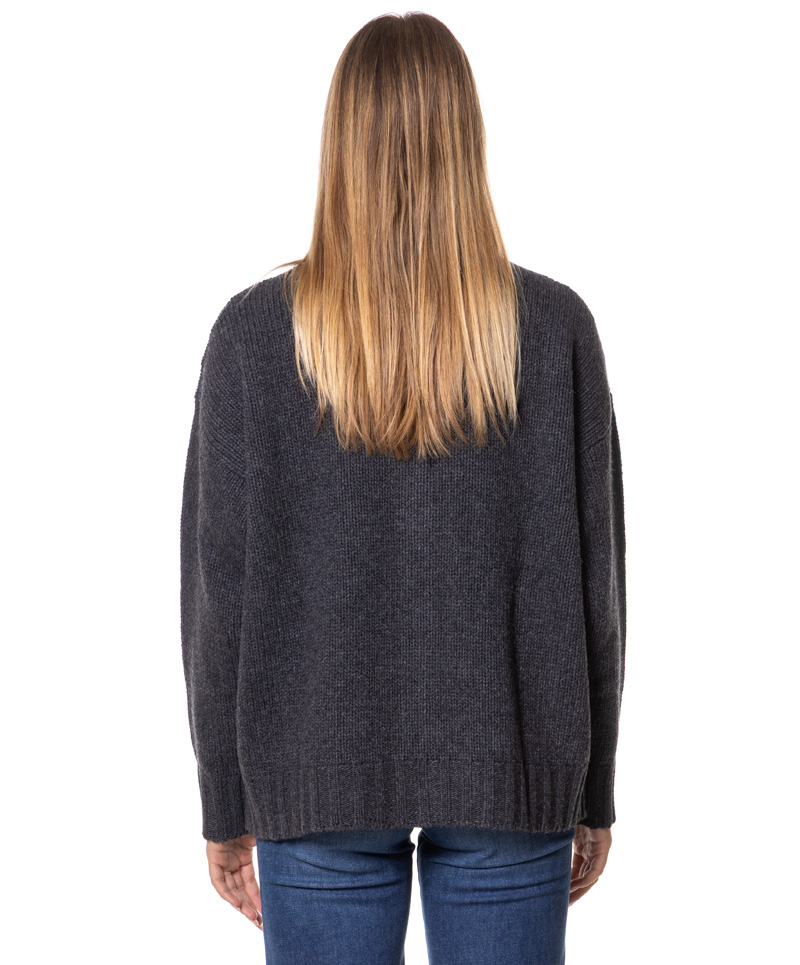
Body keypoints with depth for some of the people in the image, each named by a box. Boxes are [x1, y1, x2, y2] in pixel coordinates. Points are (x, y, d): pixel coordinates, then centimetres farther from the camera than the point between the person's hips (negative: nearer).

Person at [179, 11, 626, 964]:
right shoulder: (555, 326, -8)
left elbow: (220, 586, -6)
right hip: (511, 775, 1)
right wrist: (593, 792, 8)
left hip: (318, 775, 0)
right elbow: (592, 578, -4)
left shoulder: (255, 331, -9)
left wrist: (224, 806, 5)